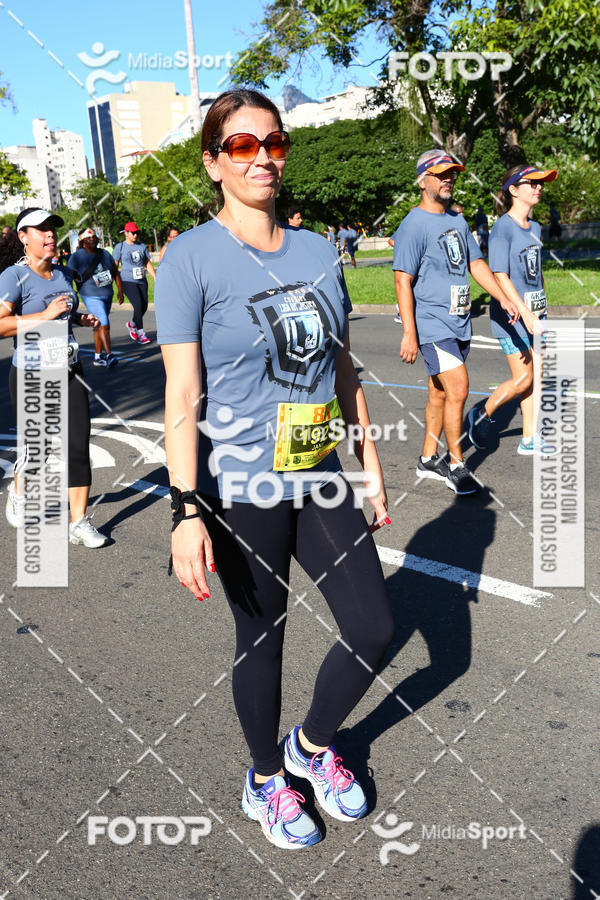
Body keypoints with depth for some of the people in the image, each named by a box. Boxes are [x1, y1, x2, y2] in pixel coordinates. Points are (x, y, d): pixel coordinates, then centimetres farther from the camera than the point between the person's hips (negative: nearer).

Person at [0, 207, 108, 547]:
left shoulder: (64, 274, 10)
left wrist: (82, 318, 7)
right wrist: (45, 315, -27)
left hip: (70, 372, 5)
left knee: (79, 445, -2)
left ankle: (79, 522, 6)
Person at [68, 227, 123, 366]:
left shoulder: (105, 254, 9)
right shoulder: (77, 257, -7)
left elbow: (116, 273, 15)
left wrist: (120, 290, 7)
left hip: (107, 295, 6)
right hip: (92, 297, -6)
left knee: (99, 326, 12)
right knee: (103, 325, -16)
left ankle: (98, 357, 20)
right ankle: (109, 355, -11)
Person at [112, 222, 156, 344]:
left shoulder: (142, 246, 13)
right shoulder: (120, 247, 2)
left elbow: (148, 264, 17)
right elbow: (114, 266, 1)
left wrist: (156, 277, 8)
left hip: (142, 280, 5)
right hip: (128, 281, -5)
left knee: (144, 306, 1)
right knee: (138, 305, -17)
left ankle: (131, 324, 30)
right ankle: (140, 334, -7)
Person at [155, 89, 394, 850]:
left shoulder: (318, 252, 7)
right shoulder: (191, 257, -9)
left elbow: (343, 368, 12)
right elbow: (183, 393, -14)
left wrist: (370, 464, 12)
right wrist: (186, 510, -20)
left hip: (320, 480, 6)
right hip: (240, 493, -5)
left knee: (374, 630, 8)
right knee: (261, 637, 11)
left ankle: (313, 744, 37)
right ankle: (266, 781, 39)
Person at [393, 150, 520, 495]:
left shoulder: (458, 221, 14)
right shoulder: (413, 225, -10)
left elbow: (476, 263, 20)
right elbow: (403, 281, -15)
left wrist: (503, 297, 6)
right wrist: (409, 334, -20)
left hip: (460, 322, 8)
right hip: (432, 324, -8)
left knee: (440, 392, 13)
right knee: (458, 389, -13)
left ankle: (429, 460, 25)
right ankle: (457, 465, 1)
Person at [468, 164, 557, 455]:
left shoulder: (535, 228, 11)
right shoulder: (503, 228, -13)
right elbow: (500, 277, -21)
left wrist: (539, 310, 20)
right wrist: (525, 314, -28)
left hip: (534, 313, 7)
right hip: (511, 316, -7)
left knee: (534, 378, 7)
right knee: (522, 380, -5)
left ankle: (529, 440, 15)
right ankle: (481, 414, 19)